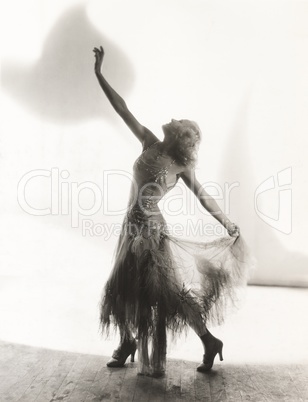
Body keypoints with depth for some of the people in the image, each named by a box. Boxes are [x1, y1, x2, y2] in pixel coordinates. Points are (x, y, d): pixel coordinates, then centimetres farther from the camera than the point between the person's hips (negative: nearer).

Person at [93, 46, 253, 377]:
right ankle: (127, 342, 37)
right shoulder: (150, 144, 2)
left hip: (151, 230, -5)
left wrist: (227, 225, 4)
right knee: (122, 289, 15)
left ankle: (209, 342, 18)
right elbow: (123, 110, 3)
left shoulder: (182, 167, -6)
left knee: (168, 292, 0)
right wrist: (99, 74, 6)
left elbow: (203, 196, 2)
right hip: (131, 228, 5)